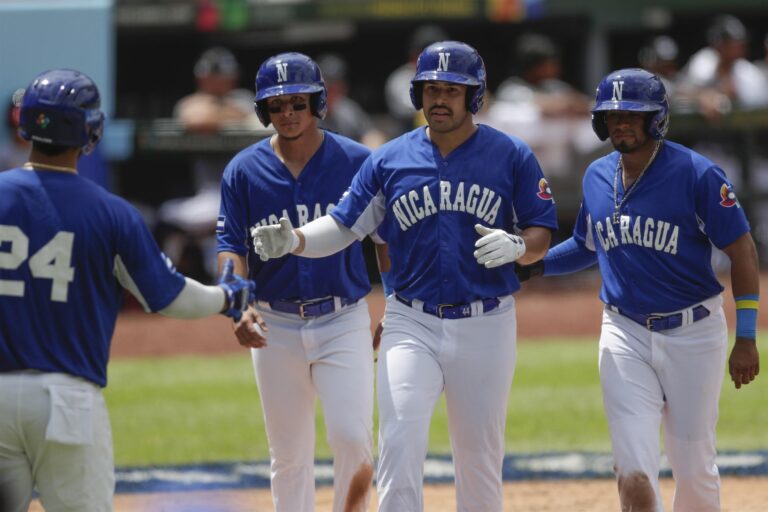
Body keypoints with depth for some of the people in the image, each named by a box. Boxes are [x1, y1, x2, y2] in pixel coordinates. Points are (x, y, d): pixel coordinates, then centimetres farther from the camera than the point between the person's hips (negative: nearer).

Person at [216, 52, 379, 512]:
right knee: (289, 456, 9)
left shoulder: (358, 162, -4)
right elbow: (231, 247, -3)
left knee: (352, 436, -15)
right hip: (276, 327, 2)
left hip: (344, 322, -2)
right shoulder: (244, 171, -1)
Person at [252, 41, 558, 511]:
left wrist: (515, 246, -22)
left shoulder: (511, 156, 0)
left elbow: (541, 237, 1)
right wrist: (294, 241, -17)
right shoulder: (390, 159, 4)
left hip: (485, 327, 0)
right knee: (400, 444, -15)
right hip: (411, 324, 0)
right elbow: (344, 225, 2)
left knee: (481, 456, 7)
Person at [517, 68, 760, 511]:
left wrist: (746, 339, -13)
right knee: (635, 474, -8)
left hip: (692, 333, -3)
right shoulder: (597, 177, 5)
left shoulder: (697, 174, -12)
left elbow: (742, 250, -9)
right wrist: (530, 266, 5)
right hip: (625, 334, 3)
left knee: (695, 469, 6)